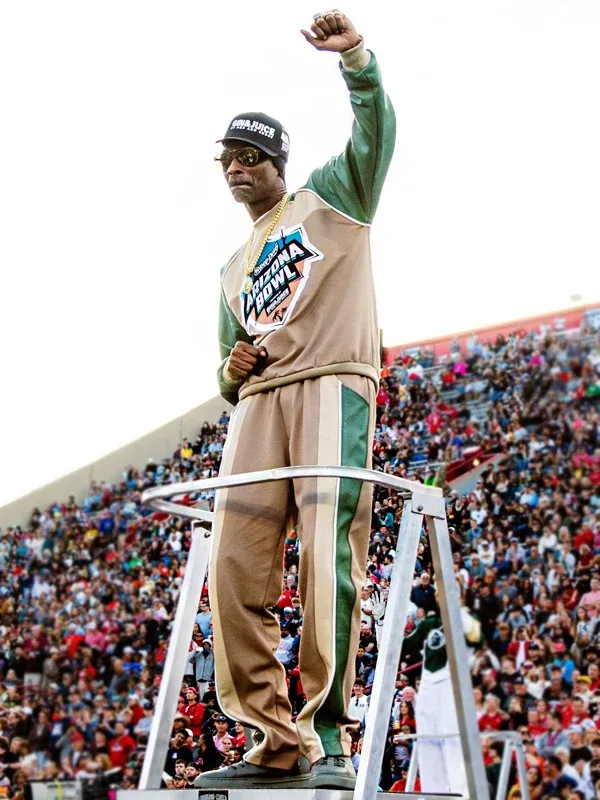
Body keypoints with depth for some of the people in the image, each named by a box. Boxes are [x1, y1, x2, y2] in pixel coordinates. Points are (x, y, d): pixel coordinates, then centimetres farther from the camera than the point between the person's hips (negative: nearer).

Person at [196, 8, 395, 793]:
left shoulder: (330, 196, 18)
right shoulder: (233, 270, 32)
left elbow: (376, 128, 1)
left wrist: (356, 58, -18)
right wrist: (231, 372, 8)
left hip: (332, 384, -6)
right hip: (260, 399, 6)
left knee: (329, 555, -19)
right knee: (234, 565, -10)